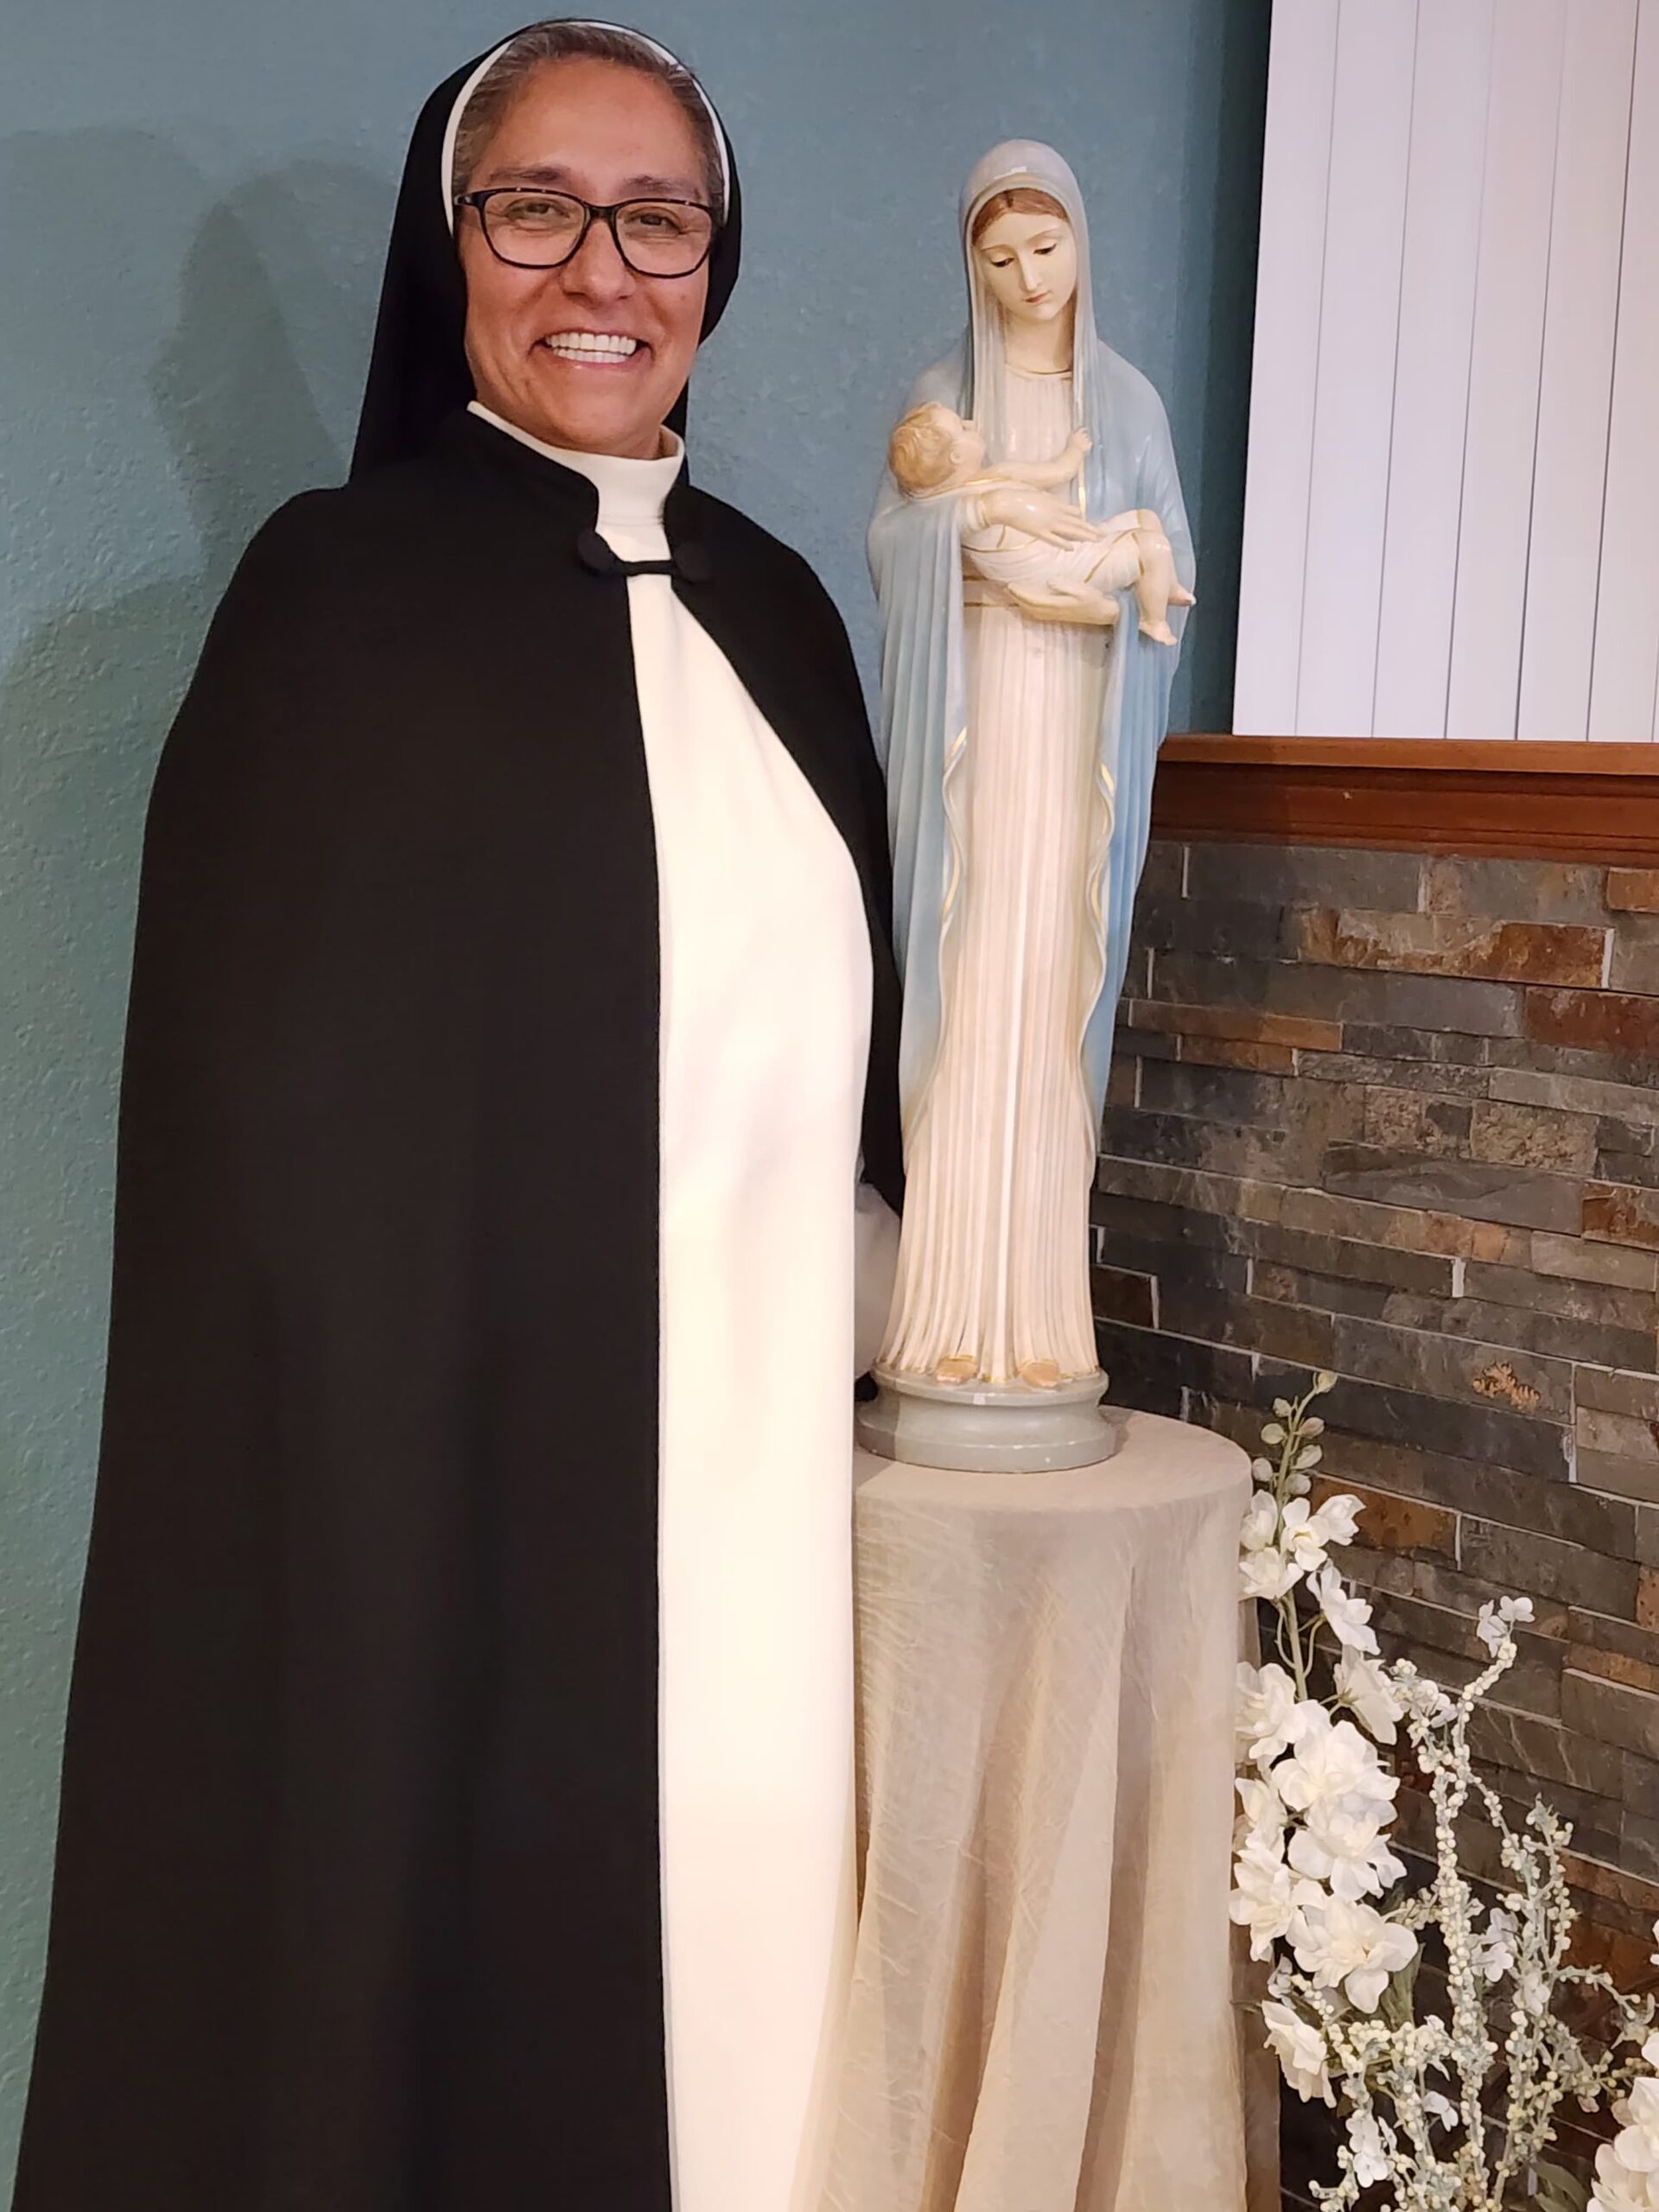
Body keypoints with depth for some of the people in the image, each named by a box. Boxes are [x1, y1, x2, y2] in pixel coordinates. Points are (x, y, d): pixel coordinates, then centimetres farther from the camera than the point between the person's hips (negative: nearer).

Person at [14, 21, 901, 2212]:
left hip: (763, 1489, 5)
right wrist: (350, 1512, -12)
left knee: (727, 1968, 12)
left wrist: (857, 1363, 10)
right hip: (451, 1472, -5)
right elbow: (279, 1125, -8)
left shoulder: (775, 608, 11)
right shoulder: (344, 591, -5)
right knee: (458, 1988, 5)